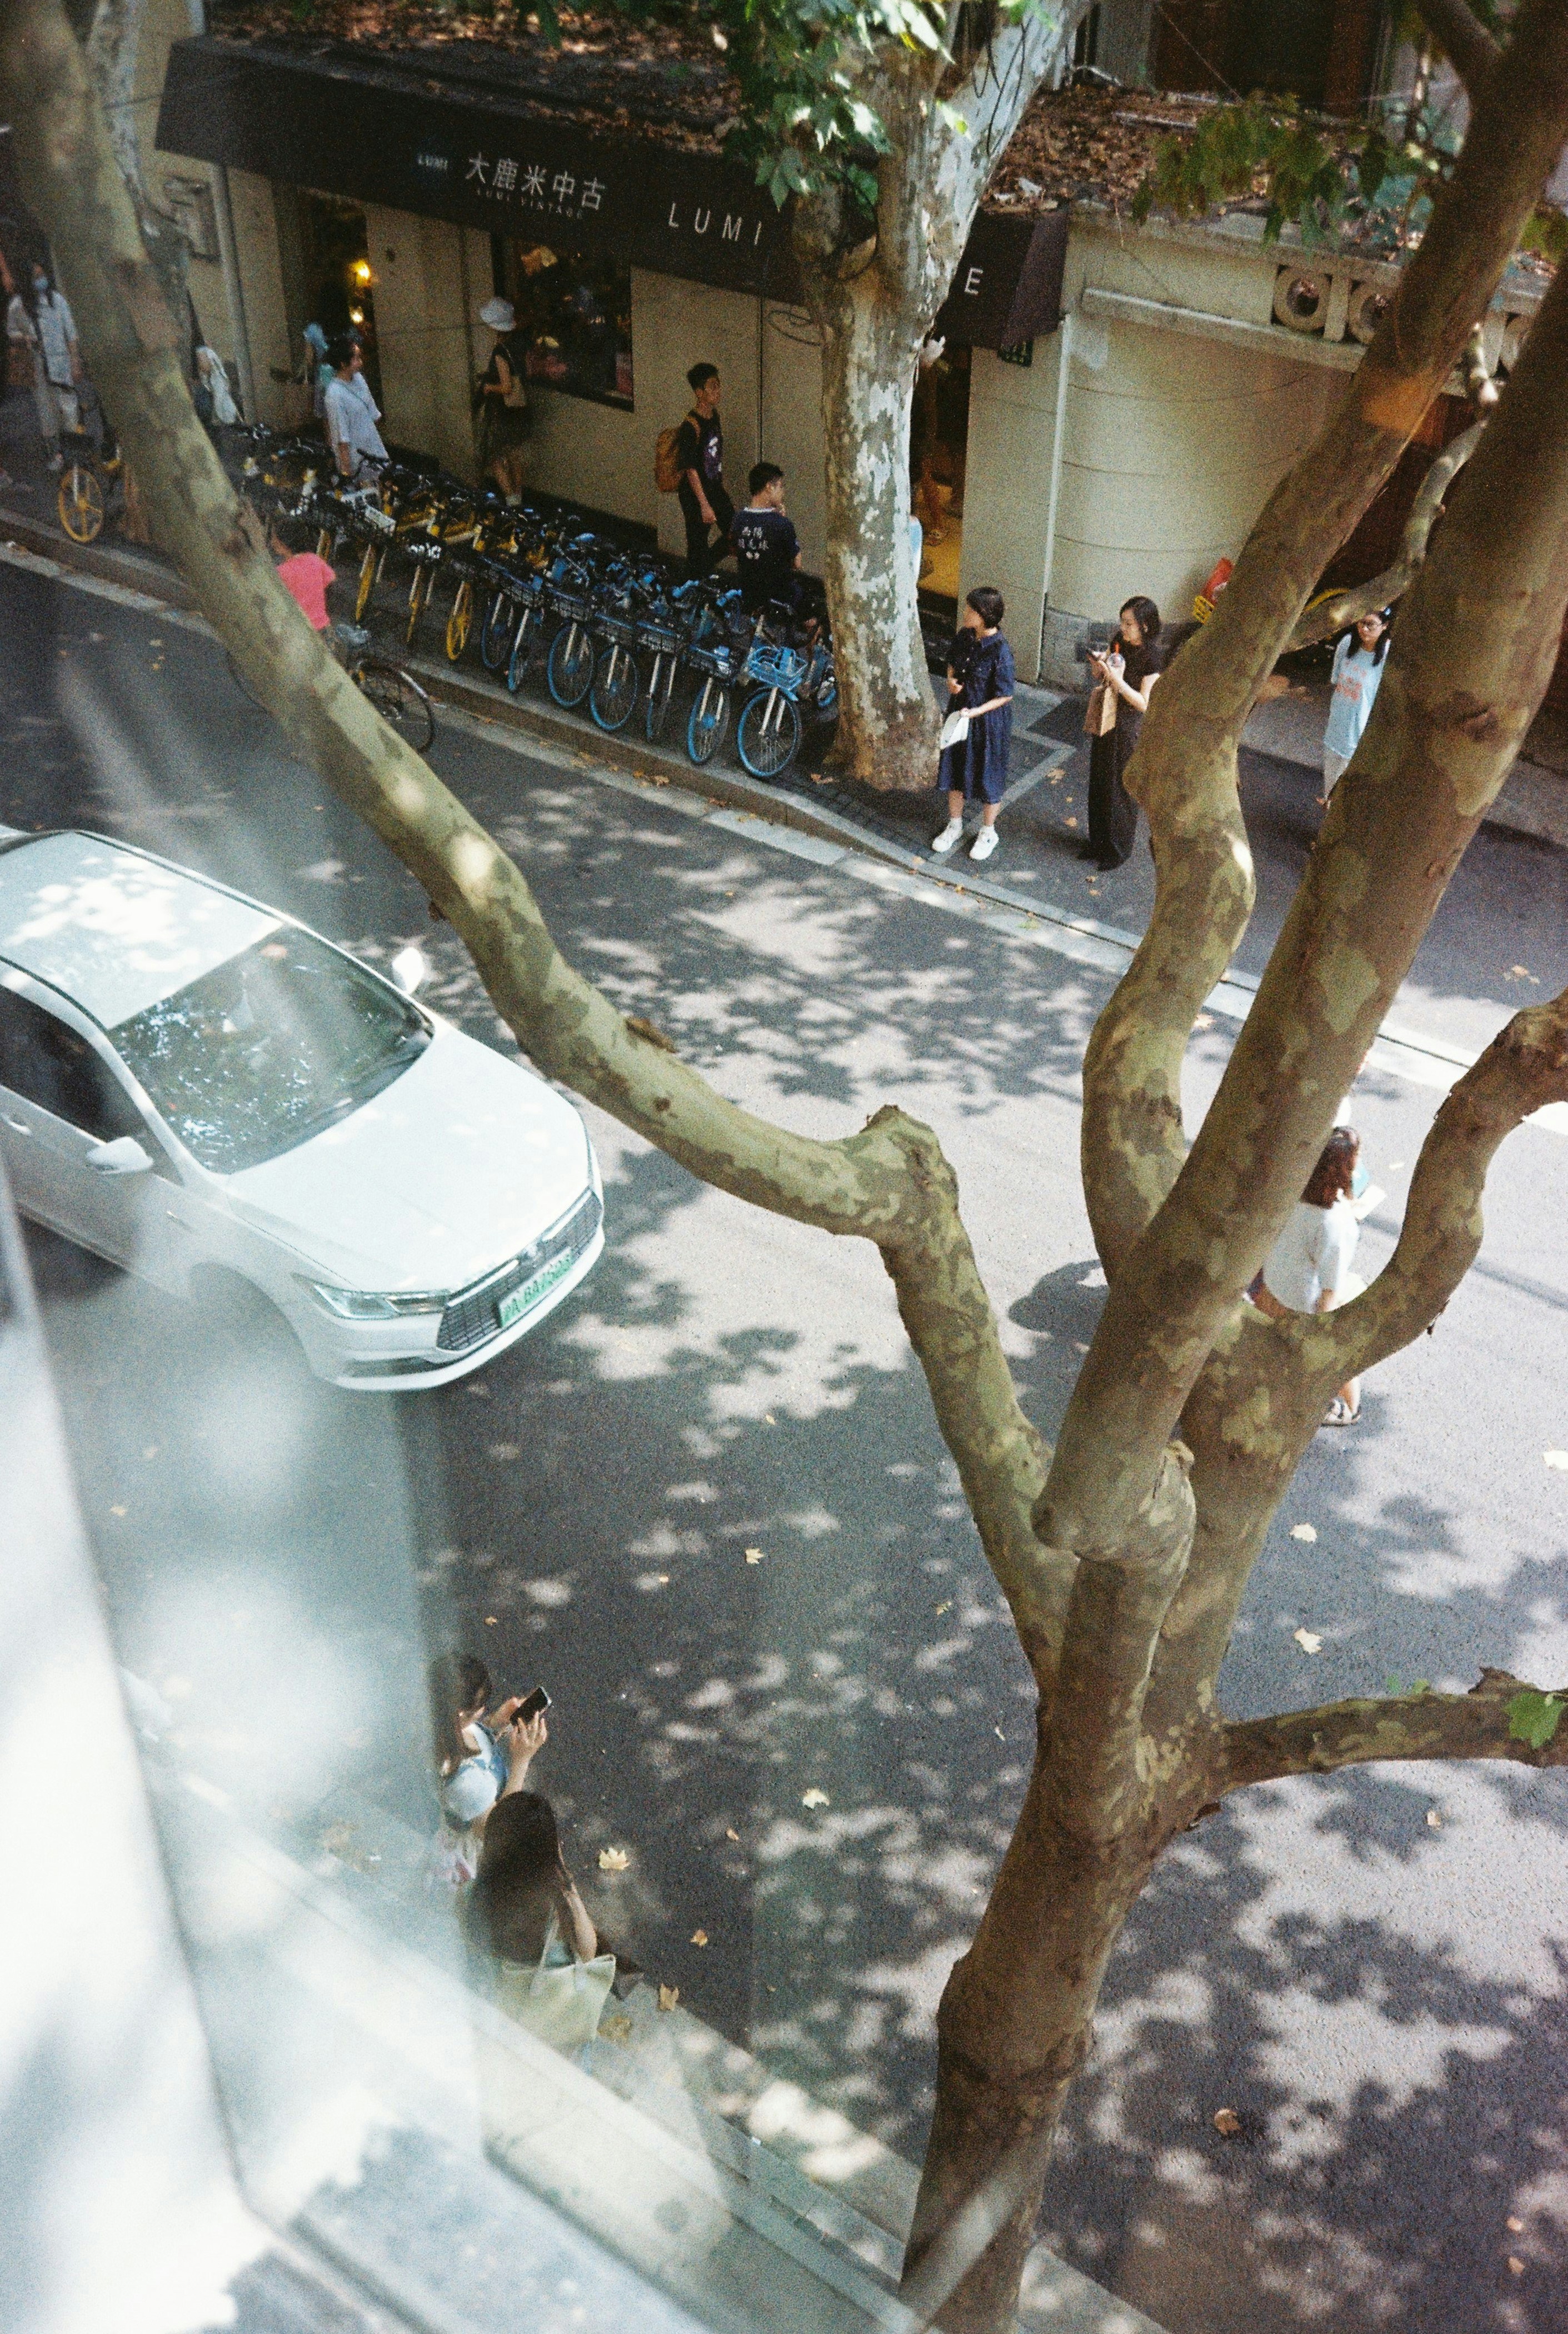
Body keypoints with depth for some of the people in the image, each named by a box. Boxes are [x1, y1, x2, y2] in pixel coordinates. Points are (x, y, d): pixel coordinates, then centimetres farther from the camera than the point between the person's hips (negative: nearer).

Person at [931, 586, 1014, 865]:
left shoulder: (1000, 651, -27)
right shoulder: (965, 637, -7)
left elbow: (1005, 696, -20)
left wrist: (976, 712, -27)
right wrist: (951, 679, -8)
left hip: (988, 720, -7)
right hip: (960, 713, 7)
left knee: (987, 776, 11)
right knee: (954, 768, 19)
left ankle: (988, 833, 32)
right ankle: (954, 825, 39)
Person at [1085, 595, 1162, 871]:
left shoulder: (1152, 658, -21)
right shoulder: (1119, 643, -1)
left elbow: (1144, 703, -20)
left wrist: (1118, 680, -30)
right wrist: (1099, 668, -10)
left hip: (1130, 730, -7)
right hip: (1107, 721, 7)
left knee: (1120, 789, 6)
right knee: (1099, 783, 18)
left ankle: (1117, 850, 22)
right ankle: (1098, 840, 36)